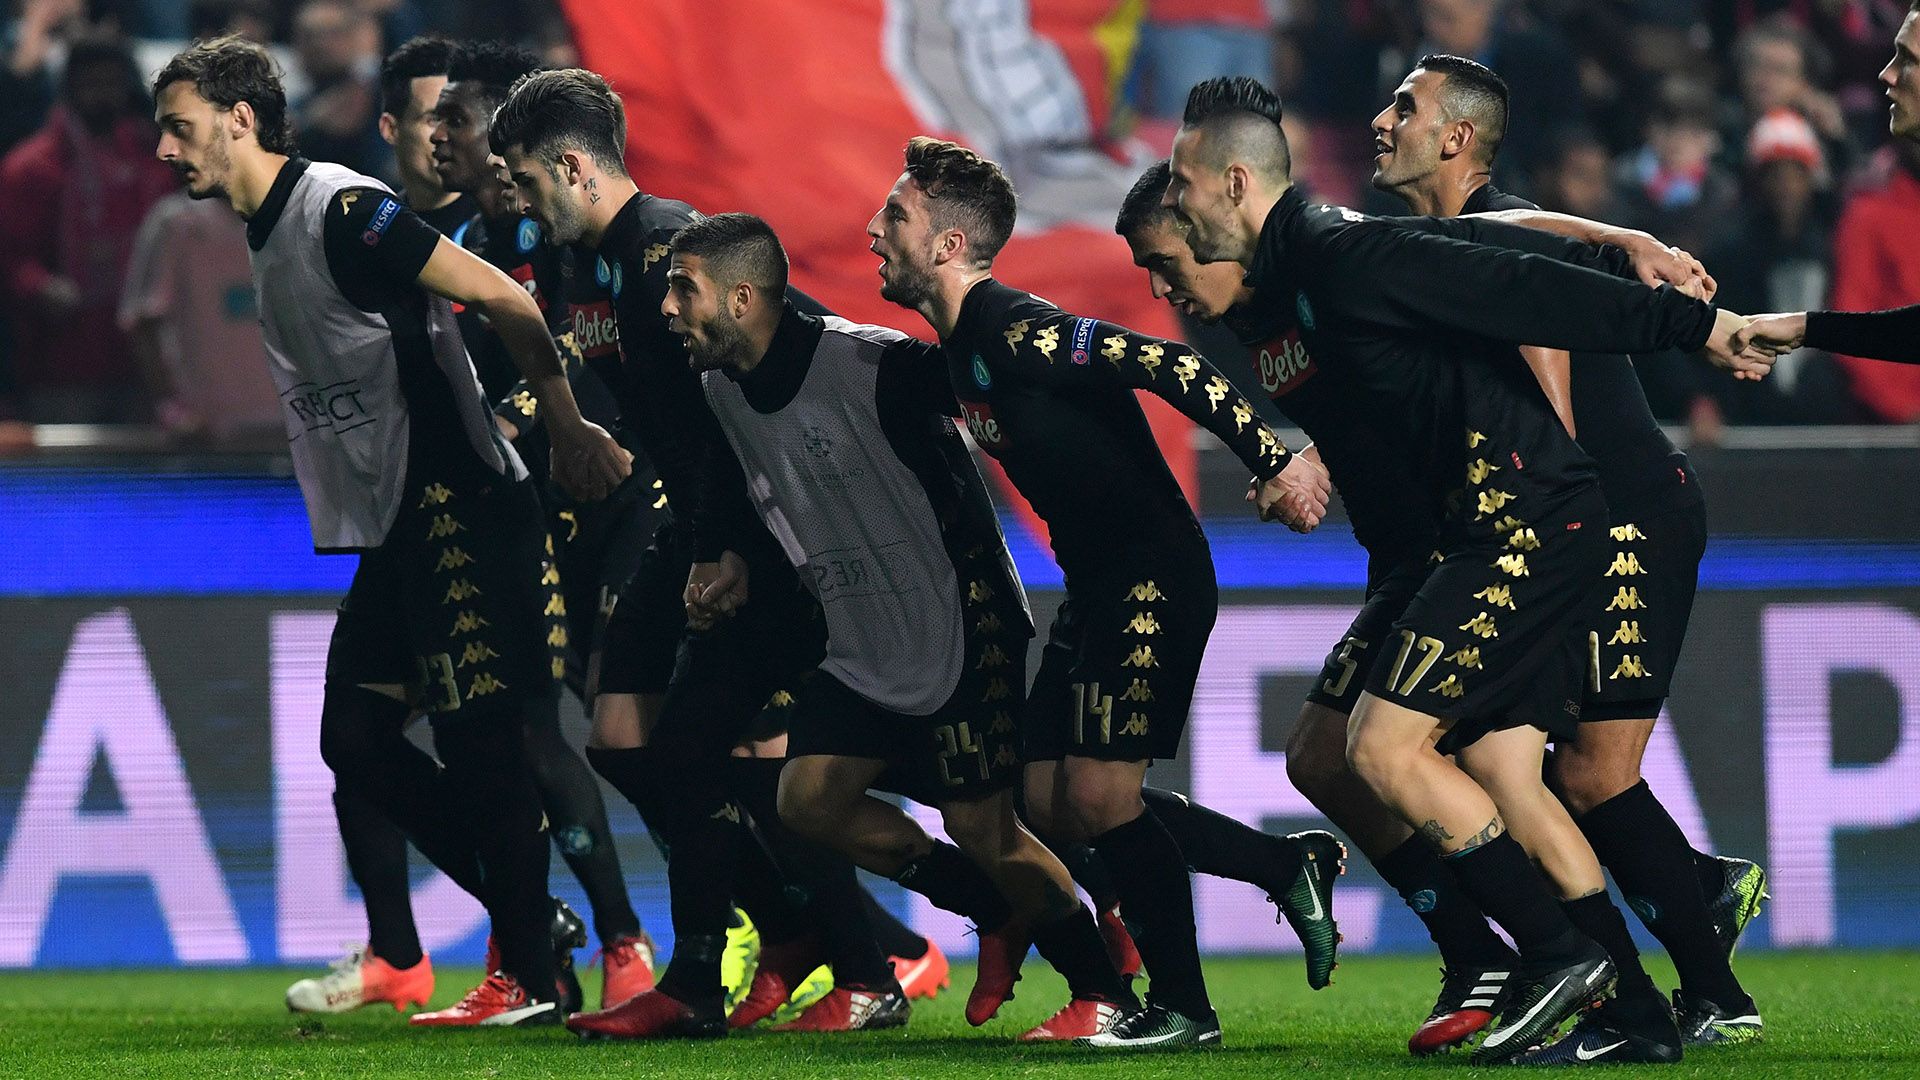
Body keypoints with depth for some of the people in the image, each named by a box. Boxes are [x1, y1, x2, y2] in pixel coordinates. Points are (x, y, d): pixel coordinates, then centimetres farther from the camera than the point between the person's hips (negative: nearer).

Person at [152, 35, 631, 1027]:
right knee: (356, 735, 8)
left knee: (478, 738, -8)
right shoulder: (264, 235, 15)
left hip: (460, 506, -10)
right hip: (393, 525, 10)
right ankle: (533, 921, 14)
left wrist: (570, 430, -13)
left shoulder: (344, 213, -14)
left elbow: (504, 301, -15)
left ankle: (529, 977, -3)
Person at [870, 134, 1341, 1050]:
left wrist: (1276, 463, -31)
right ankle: (1288, 865, 18)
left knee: (1099, 797, -12)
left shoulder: (1011, 330, -19)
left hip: (1154, 578, -10)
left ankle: (1183, 1007, 0)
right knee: (1050, 807, 8)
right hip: (1095, 586, 10)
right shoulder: (959, 348, 10)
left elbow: (1166, 366, -26)